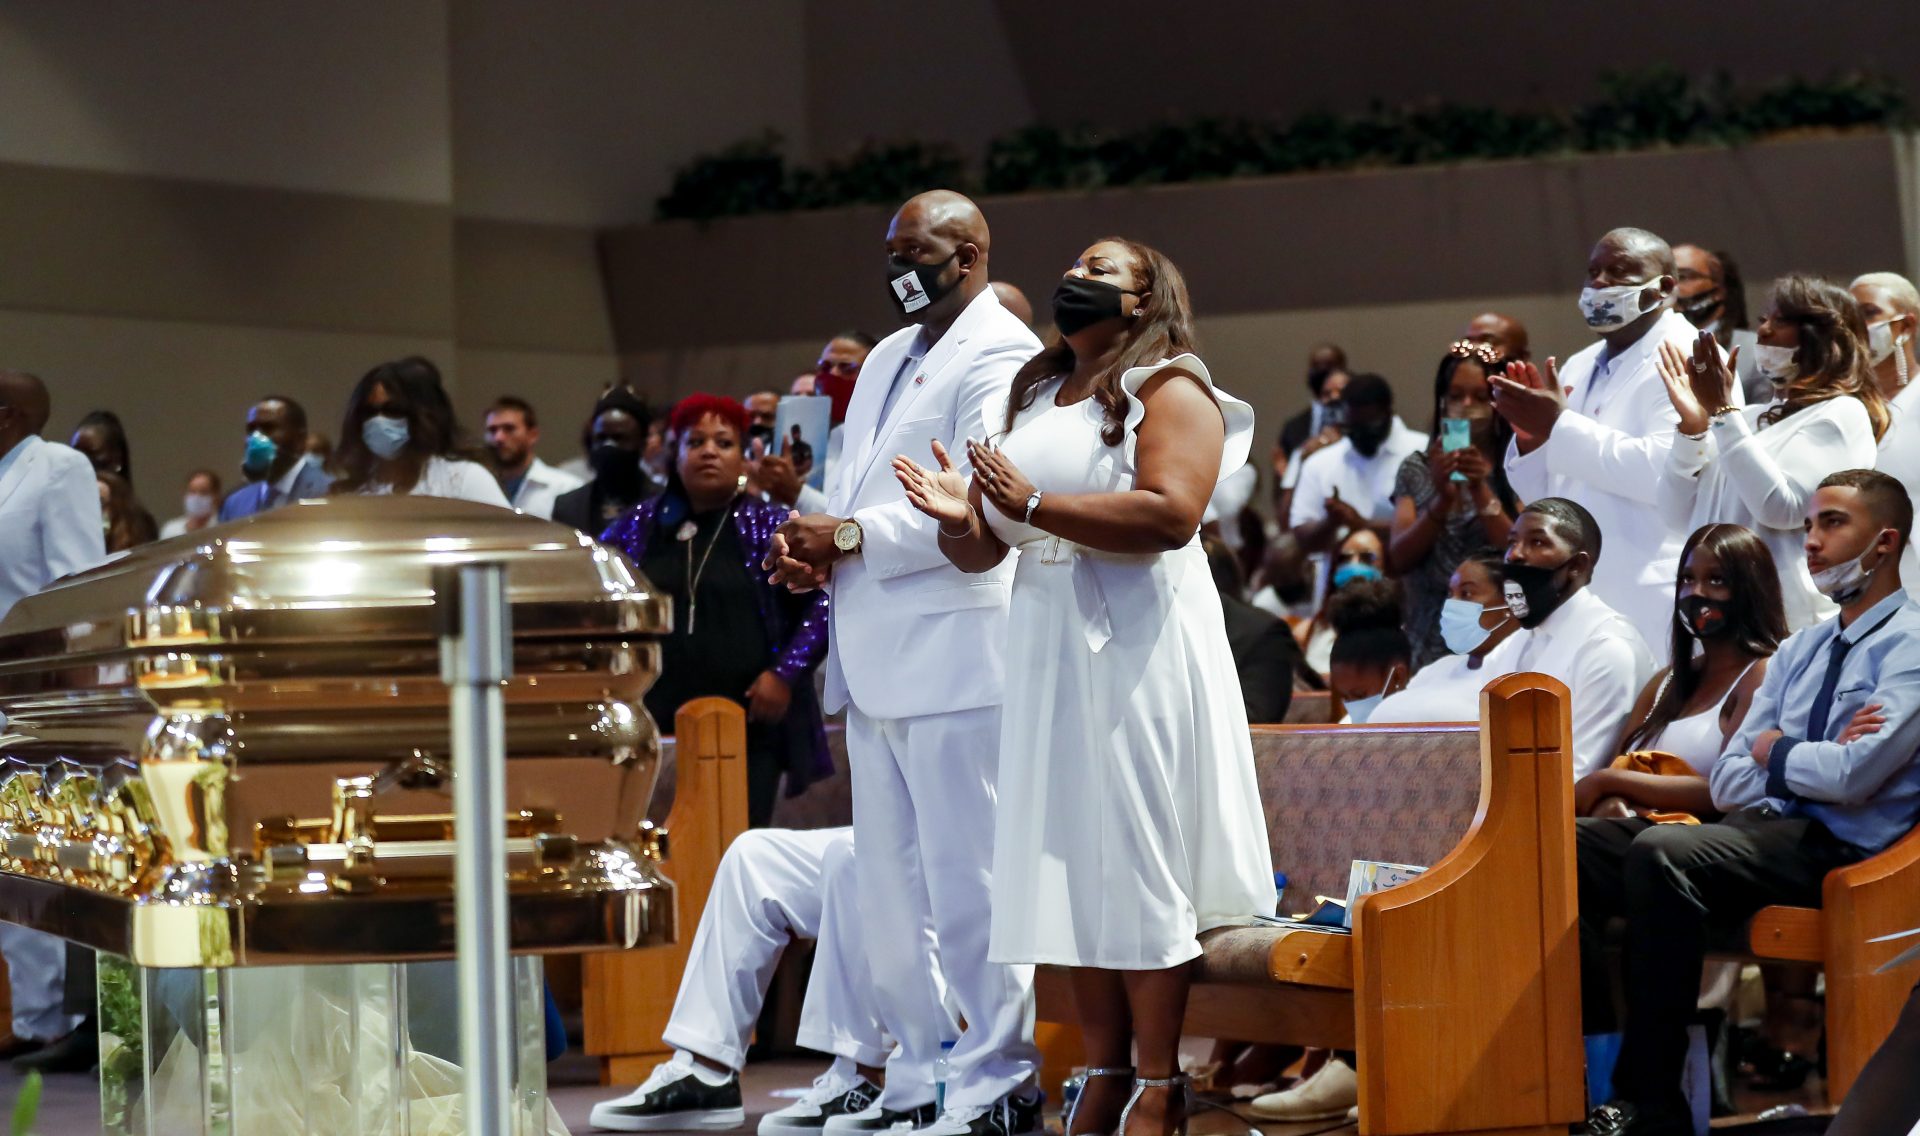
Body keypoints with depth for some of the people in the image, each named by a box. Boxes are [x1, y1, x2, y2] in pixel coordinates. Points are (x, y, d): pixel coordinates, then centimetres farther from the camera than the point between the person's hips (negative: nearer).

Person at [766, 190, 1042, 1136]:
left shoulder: (999, 357, -8)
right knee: (890, 888, 11)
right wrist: (805, 539, 2)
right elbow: (853, 487, 24)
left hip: (953, 658, -9)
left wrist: (849, 538, -15)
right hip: (876, 665, 9)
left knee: (964, 883, -7)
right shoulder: (888, 359, 21)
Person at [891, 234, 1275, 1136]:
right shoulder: (1032, 402, 19)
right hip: (1045, 646, 7)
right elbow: (983, 550, 18)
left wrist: (1034, 504, -20)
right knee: (1071, 859, 4)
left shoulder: (1169, 389, -2)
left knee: (1138, 858, -6)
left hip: (1138, 645, -7)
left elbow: (1171, 514, -18)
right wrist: (959, 518, -5)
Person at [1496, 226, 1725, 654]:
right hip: (1572, 601, 7)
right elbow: (1541, 494, 23)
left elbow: (1665, 470, -22)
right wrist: (1531, 437, 2)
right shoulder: (1577, 369, 20)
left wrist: (1560, 426, -16)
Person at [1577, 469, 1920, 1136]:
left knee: (1660, 852, -32)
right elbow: (1727, 782, 13)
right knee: (1576, 843, -11)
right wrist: (1811, 762, -5)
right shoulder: (1798, 652, 21)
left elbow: (1853, 774, -17)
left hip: (1838, 850, -8)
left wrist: (1775, 752, 2)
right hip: (1760, 831, 8)